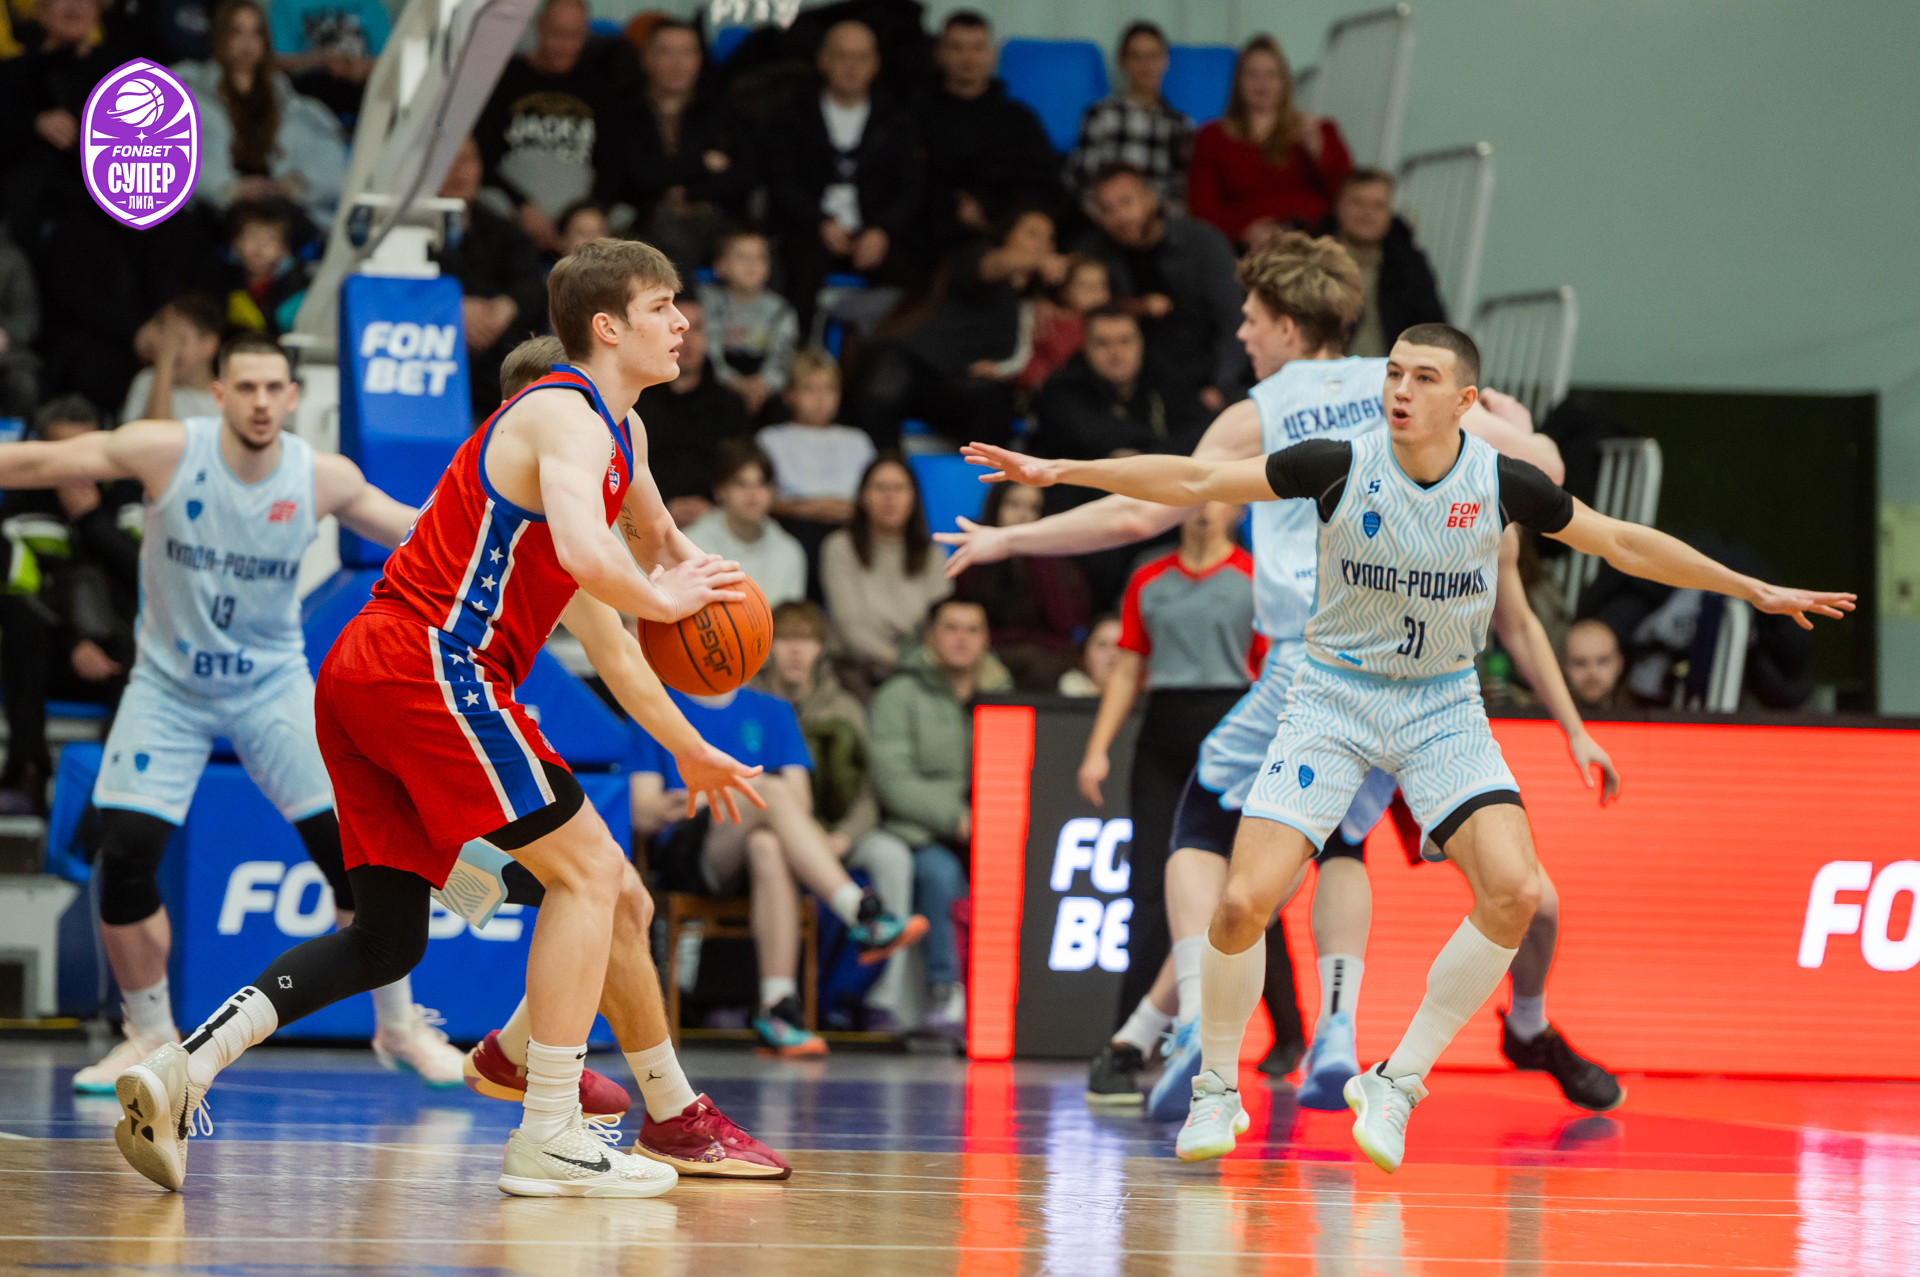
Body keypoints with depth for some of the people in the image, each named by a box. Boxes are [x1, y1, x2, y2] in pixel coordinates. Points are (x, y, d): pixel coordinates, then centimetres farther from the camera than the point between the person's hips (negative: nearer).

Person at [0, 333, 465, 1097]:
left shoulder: (323, 479, -10)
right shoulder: (167, 452, -16)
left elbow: (411, 533, 2)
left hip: (271, 683, 1)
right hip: (168, 683, -1)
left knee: (352, 849, -8)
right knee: (124, 859, -12)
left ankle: (399, 1026, 10)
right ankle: (152, 1038, 10)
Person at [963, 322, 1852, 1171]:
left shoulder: (1502, 484, -10)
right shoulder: (1340, 467, -15)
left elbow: (1625, 544, 3)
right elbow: (1194, 482, -11)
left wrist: (1755, 590, 6)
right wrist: (1062, 471, -16)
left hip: (1442, 707, 1)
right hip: (1335, 695, -1)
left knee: (1514, 892, -21)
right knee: (1244, 901, -17)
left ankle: (1397, 1084, -4)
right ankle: (1215, 1090, 10)